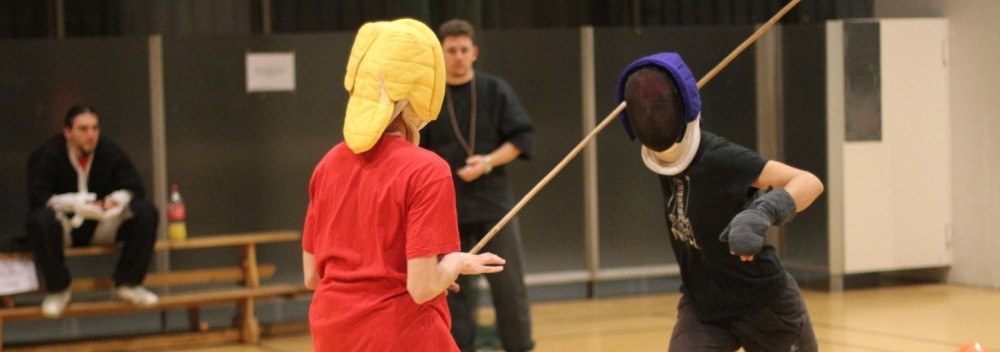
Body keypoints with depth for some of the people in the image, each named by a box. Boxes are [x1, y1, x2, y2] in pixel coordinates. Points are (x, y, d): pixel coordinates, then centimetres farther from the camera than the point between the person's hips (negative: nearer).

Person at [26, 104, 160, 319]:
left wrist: (116, 200, -28)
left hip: (102, 225, 3)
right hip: (65, 225, -3)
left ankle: (128, 284, -8)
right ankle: (57, 290, -18)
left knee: (146, 213, -20)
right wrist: (76, 203, -38)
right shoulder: (45, 156, -15)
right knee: (40, 220, -39)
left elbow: (134, 188, -4)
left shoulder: (111, 152, -4)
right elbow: (38, 198, -23)